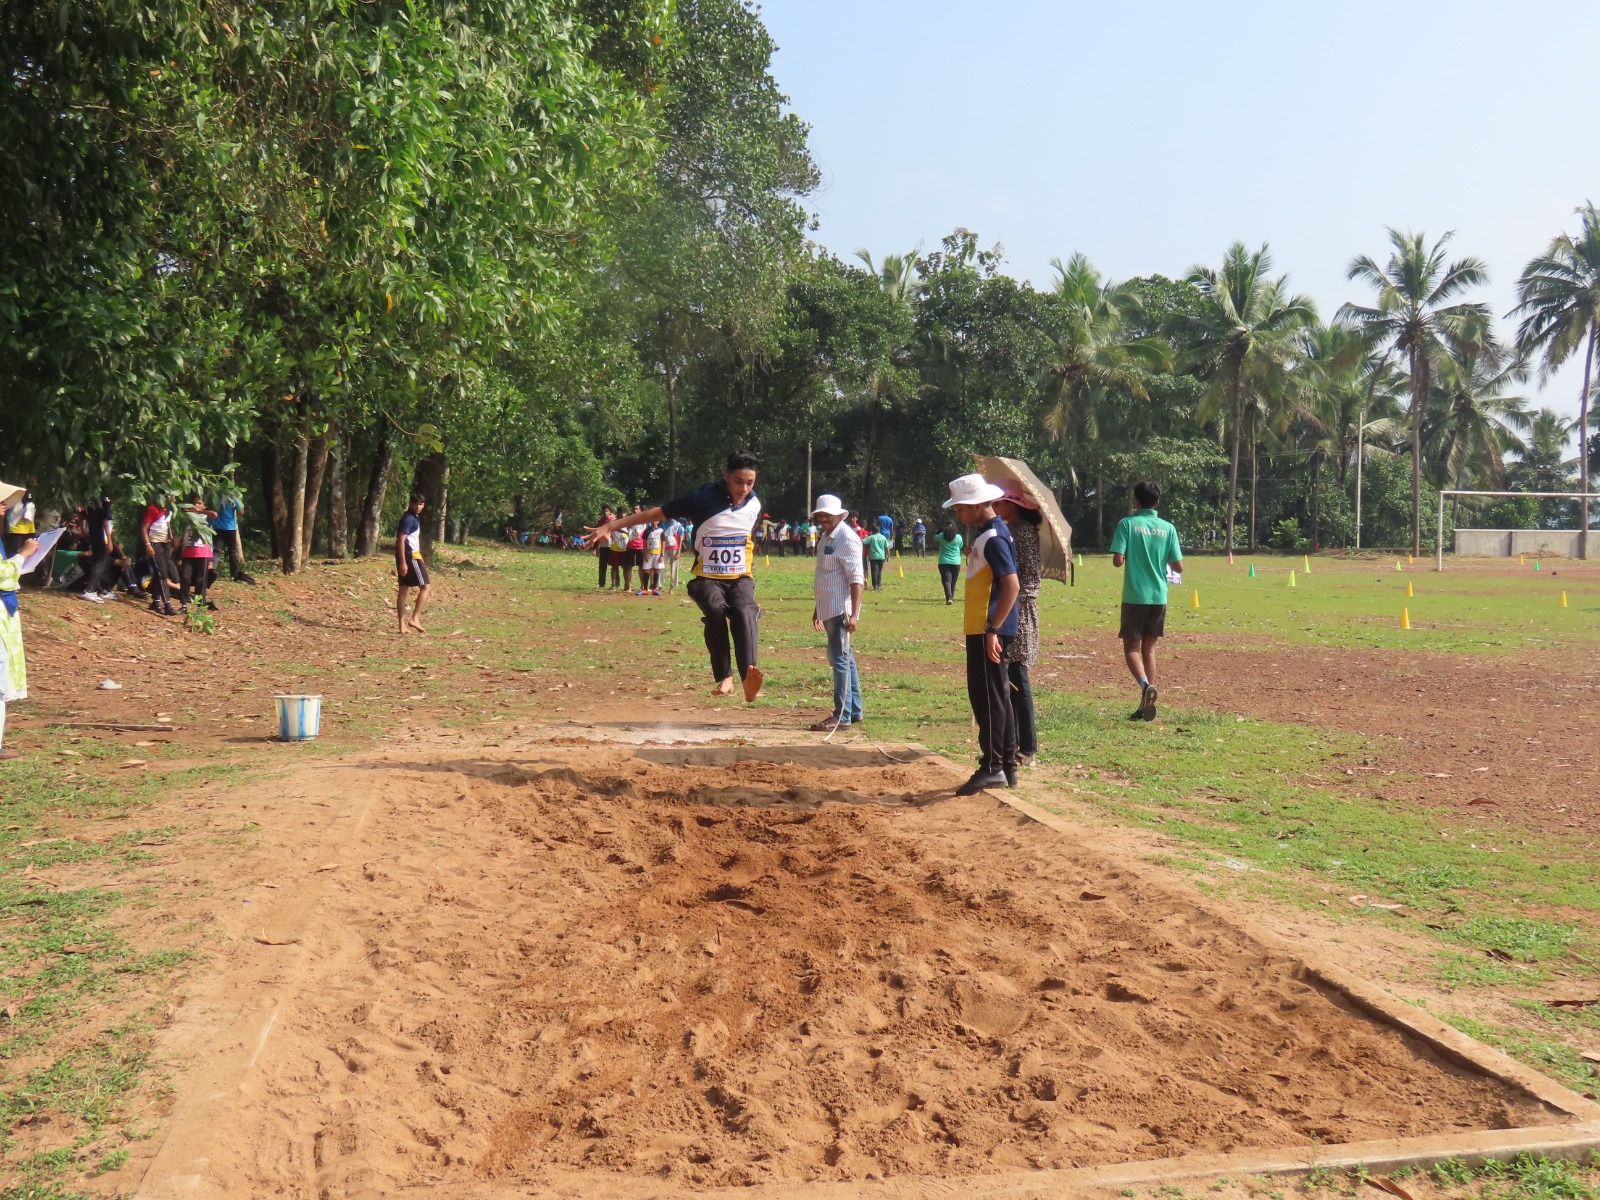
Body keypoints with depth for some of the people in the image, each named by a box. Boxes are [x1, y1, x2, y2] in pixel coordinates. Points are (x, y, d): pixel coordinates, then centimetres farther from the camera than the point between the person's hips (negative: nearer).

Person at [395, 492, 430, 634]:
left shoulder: (414, 517, 17)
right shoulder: (409, 519, -13)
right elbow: (401, 540, -19)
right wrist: (403, 562, -23)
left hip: (407, 556, 10)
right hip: (410, 556, -10)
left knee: (403, 589, 7)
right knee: (424, 587, -4)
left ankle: (402, 625, 7)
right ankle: (415, 619, -9)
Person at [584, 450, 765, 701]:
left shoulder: (754, 504, 2)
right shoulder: (703, 498, -12)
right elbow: (656, 513, -11)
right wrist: (610, 526, -13)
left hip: (741, 578, 2)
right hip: (707, 578, -2)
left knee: (744, 612, -29)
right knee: (716, 610, -33)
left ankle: (749, 678, -46)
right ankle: (724, 677, -24)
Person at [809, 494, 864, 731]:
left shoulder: (846, 538, -13)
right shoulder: (827, 537, 16)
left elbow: (856, 579, -20)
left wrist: (854, 614, -26)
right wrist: (818, 609, 28)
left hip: (841, 610, -10)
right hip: (830, 609, 10)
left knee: (840, 658, -9)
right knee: (844, 659, 15)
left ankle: (842, 716, -6)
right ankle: (854, 712, 24)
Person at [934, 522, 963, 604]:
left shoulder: (941, 536, -2)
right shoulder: (958, 537, -2)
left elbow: (934, 539, 18)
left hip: (944, 562, -1)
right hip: (956, 562, 1)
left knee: (946, 581, -8)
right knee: (953, 582, 13)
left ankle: (949, 598, -27)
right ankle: (951, 598, 21)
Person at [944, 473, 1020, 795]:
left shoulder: (994, 538, -16)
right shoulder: (987, 533, 15)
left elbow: (1012, 585, -24)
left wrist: (992, 629, -25)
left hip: (988, 631, -10)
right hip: (982, 629, 10)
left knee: (987, 698, -7)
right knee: (997, 697, 13)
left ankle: (992, 768, -3)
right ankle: (1007, 767, 19)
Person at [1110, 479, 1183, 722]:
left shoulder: (1127, 524, -6)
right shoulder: (1168, 528, 3)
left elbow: (1117, 561, -13)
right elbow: (1178, 567, 2)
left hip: (1134, 597, -3)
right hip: (1158, 597, 3)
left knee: (1131, 648, 5)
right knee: (1149, 649, 13)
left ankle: (1145, 684, -23)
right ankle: (1147, 704, 9)